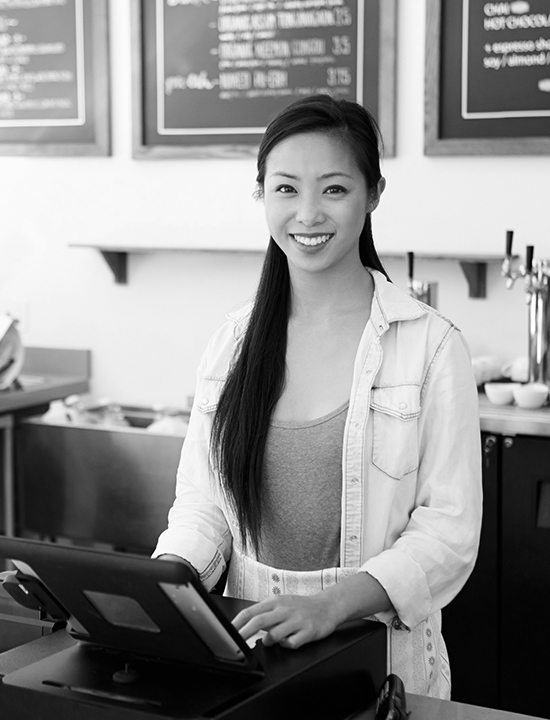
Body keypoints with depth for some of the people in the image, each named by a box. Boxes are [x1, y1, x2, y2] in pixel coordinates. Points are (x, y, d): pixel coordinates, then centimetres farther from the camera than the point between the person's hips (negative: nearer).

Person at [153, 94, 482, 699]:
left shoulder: (430, 345, -5)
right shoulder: (233, 341, 8)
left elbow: (451, 530, -8)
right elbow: (201, 502, 8)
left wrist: (334, 603, -22)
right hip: (251, 651, 3)